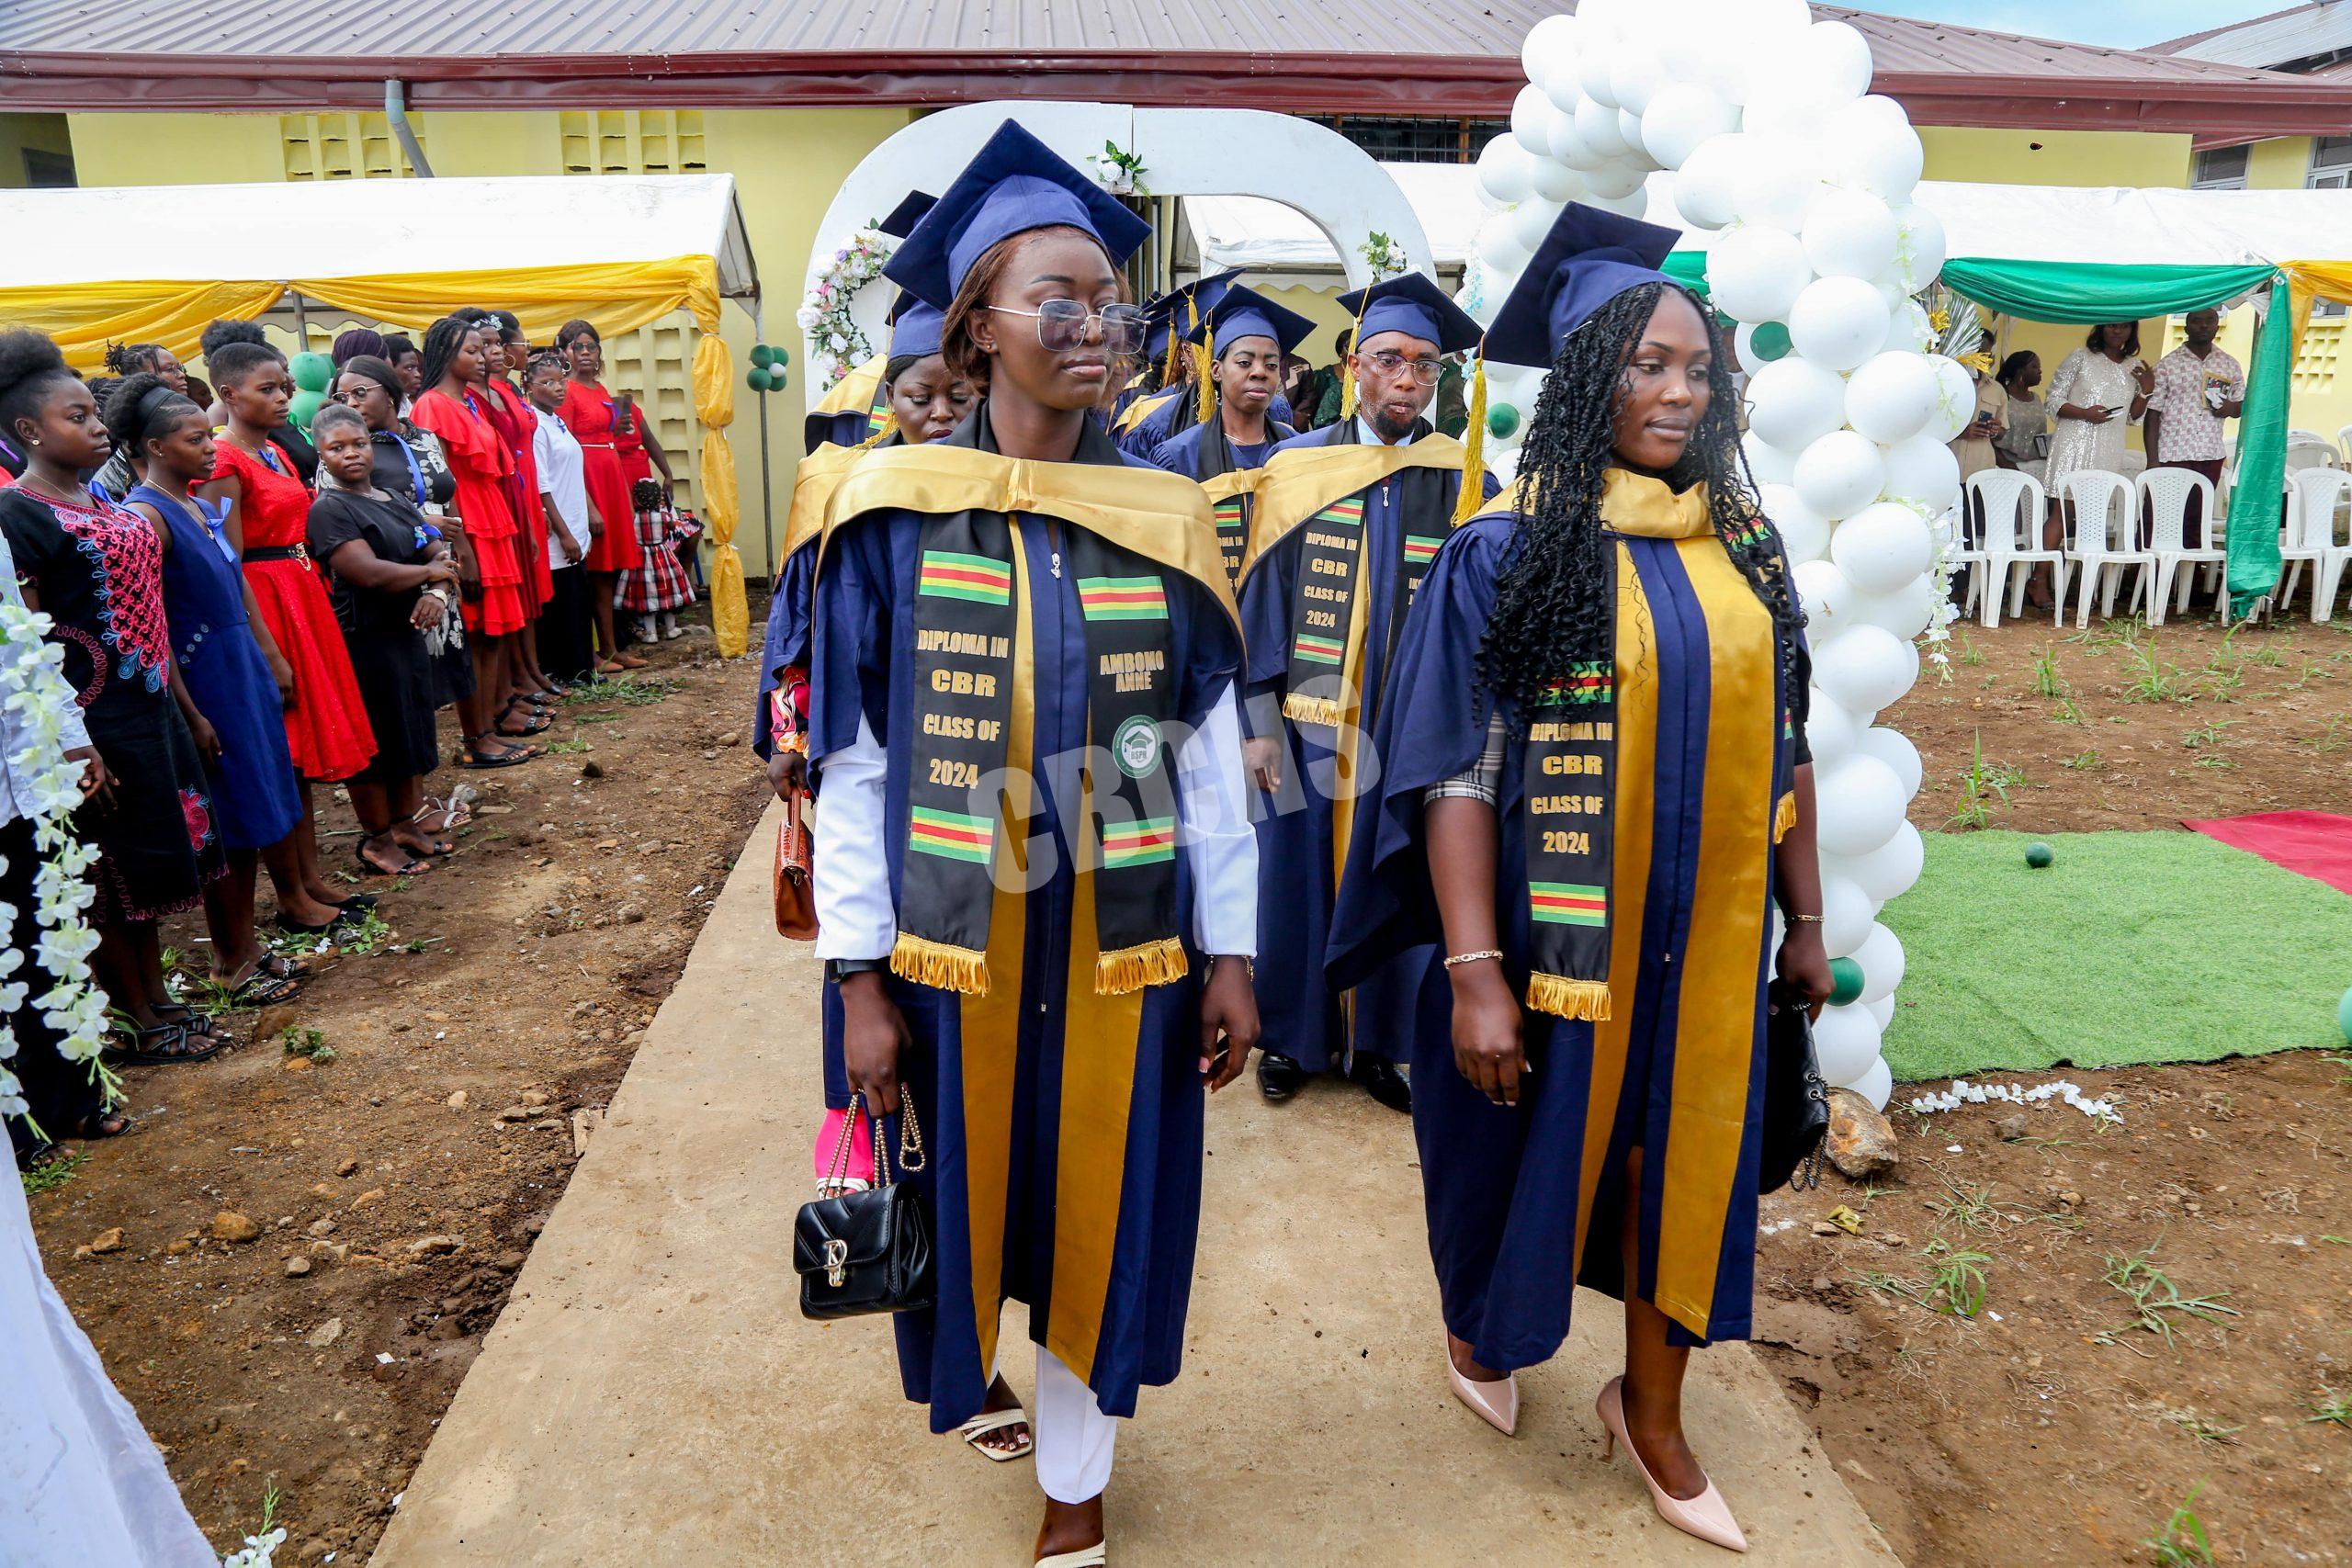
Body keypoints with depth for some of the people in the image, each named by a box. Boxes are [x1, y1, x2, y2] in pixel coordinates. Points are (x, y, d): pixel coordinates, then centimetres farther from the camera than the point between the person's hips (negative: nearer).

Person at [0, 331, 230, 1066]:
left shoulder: (103, 501, 12)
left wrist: (185, 709, 17)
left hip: (151, 709, 8)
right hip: (96, 722, -8)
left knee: (148, 866, 16)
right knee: (110, 875, 4)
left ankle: (156, 997, 28)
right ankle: (139, 1024, 16)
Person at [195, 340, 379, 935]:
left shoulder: (277, 453, 14)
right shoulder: (226, 462, -13)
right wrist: (267, 650, -21)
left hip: (301, 596, 9)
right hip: (259, 604, -9)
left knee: (302, 749, 12)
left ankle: (311, 879, 21)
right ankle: (291, 900, 6)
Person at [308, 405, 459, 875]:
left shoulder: (396, 500, 13)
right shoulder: (328, 509, -12)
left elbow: (437, 556, 10)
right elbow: (370, 572, -24)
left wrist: (436, 594, -11)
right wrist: (428, 572, -9)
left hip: (407, 633, 8)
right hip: (364, 640, -8)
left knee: (409, 732, 15)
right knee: (374, 743, 1)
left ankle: (404, 823, 30)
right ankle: (376, 841, 14)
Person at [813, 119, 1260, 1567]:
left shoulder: (1163, 520, -2)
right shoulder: (893, 516, -7)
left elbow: (1210, 754, 2)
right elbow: (852, 762, -5)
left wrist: (1230, 952, 1)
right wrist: (862, 980, -6)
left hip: (1122, 949, 1)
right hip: (948, 946, -1)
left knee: (1099, 1209, 12)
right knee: (963, 1195, 16)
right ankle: (965, 1372, 49)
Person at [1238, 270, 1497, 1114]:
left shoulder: (1464, 484, 0)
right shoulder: (1298, 467, 0)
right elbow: (1262, 596, 0)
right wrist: (1260, 720, -6)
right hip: (1310, 723, 0)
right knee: (1299, 880, 10)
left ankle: (1376, 1041, 30)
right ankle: (1293, 1036, 30)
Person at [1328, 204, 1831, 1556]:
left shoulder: (1742, 544, 3)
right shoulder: (1508, 551, -12)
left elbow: (1781, 746, 9)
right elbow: (1456, 770, -15)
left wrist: (1806, 917, 10)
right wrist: (1473, 972, -19)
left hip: (1708, 936, 4)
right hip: (1559, 935, -4)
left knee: (1688, 1164, 14)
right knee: (1538, 1151, 15)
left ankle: (1652, 1409, 37)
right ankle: (1486, 1333, 46)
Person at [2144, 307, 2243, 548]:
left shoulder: (2230, 366, 11)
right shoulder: (2167, 364, 0)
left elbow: (2243, 405, 21)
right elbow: (2153, 413, -3)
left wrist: (2231, 408, -5)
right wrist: (2152, 461, -9)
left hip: (2211, 456, 4)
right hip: (2172, 456, -3)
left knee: (2197, 522, 7)